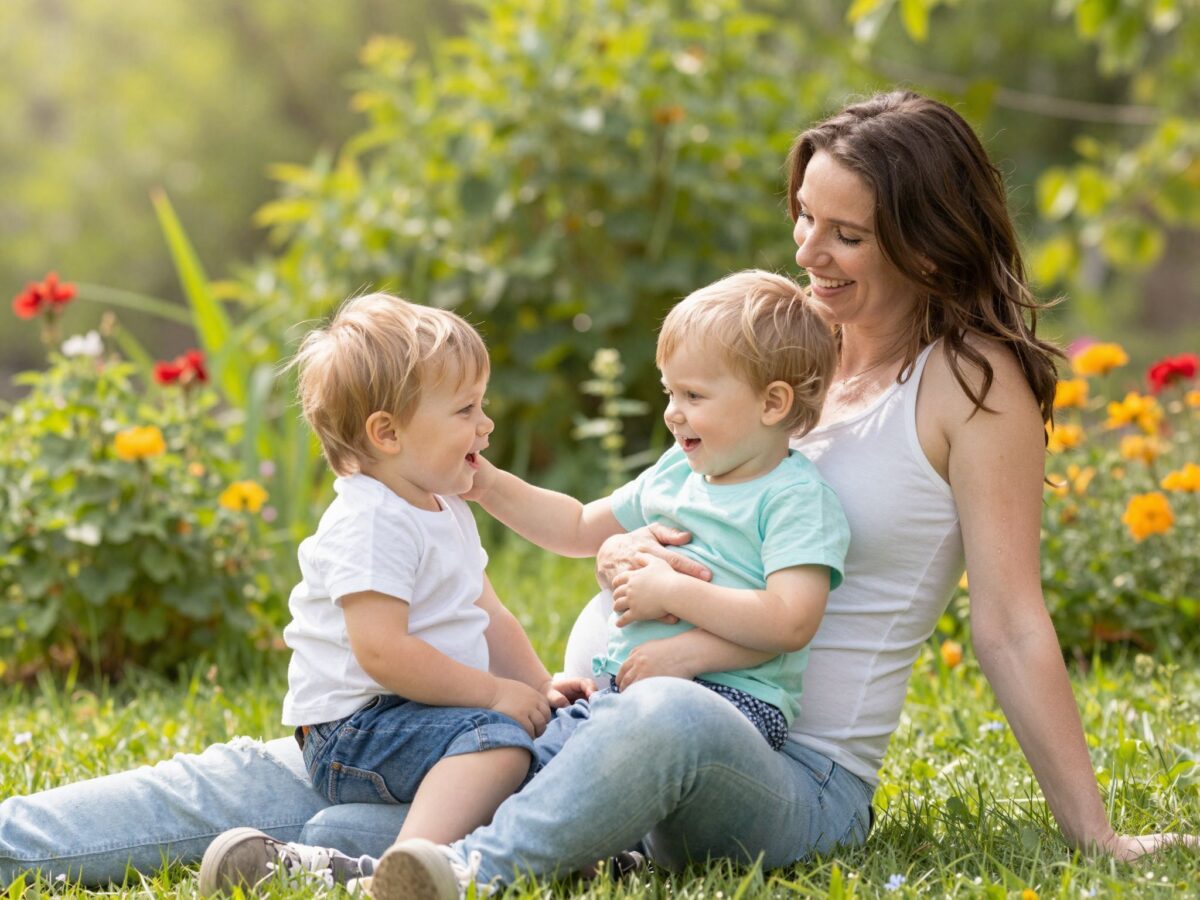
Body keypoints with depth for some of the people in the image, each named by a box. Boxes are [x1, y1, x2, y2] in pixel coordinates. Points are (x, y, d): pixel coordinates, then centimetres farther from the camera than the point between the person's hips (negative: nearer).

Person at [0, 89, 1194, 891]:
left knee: (669, 718, -46)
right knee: (282, 778, -10)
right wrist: (625, 552, -6)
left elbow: (1011, 622, -6)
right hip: (595, 719, 7)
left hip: (791, 776, -7)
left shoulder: (972, 380, -3)